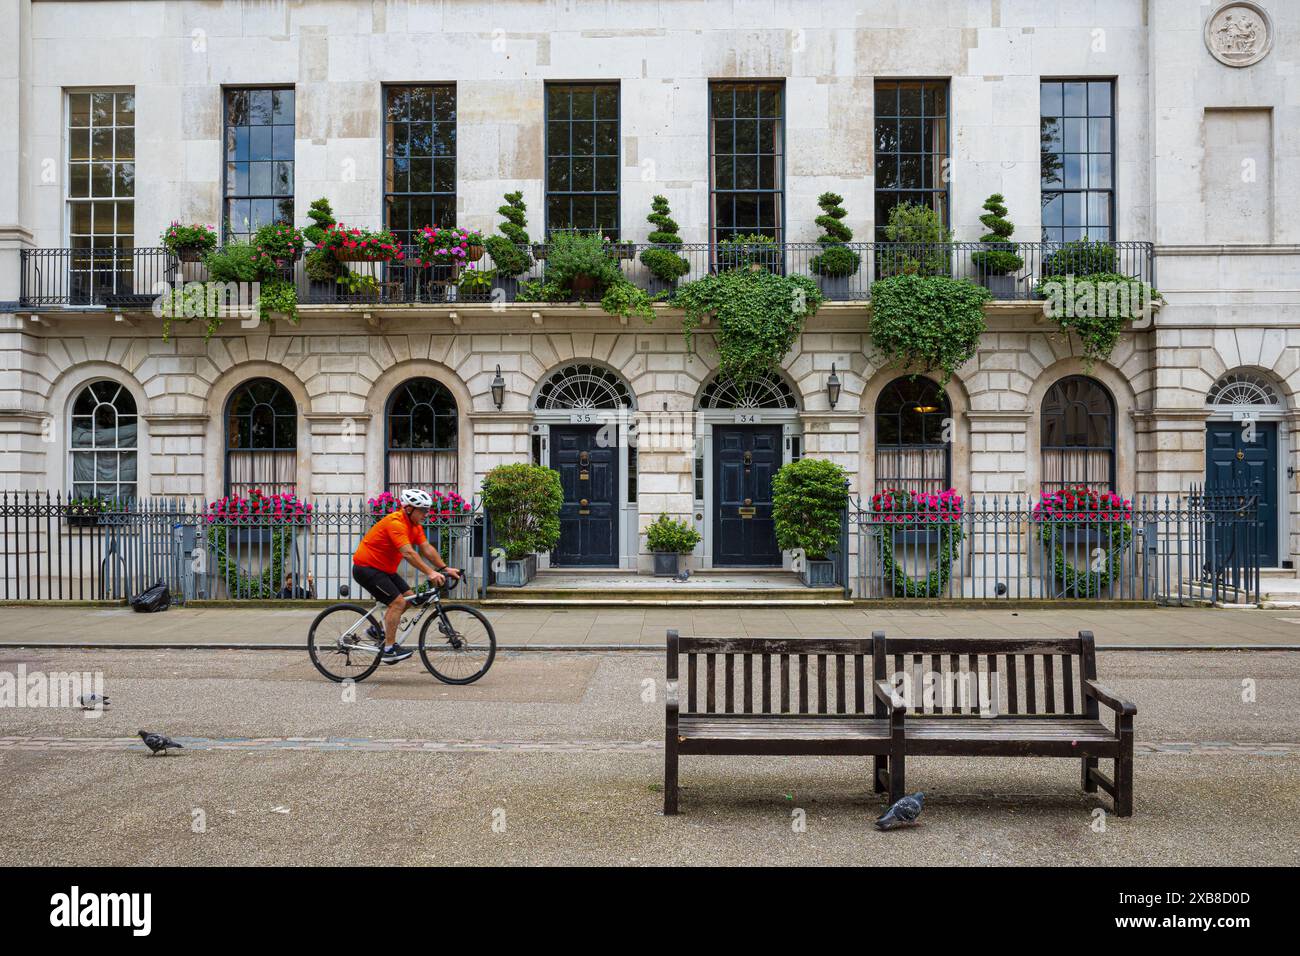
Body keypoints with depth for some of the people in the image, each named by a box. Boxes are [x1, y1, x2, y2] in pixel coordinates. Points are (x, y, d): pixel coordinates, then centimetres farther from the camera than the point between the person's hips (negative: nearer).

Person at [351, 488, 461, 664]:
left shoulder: (415, 525, 3)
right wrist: (430, 573, -41)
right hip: (366, 568, -10)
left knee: (409, 596, 5)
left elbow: (427, 549, 1)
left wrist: (445, 568, -10)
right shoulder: (395, 523, -26)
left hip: (384, 569, 10)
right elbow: (408, 553, -35)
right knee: (398, 602, -17)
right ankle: (389, 650, -11)